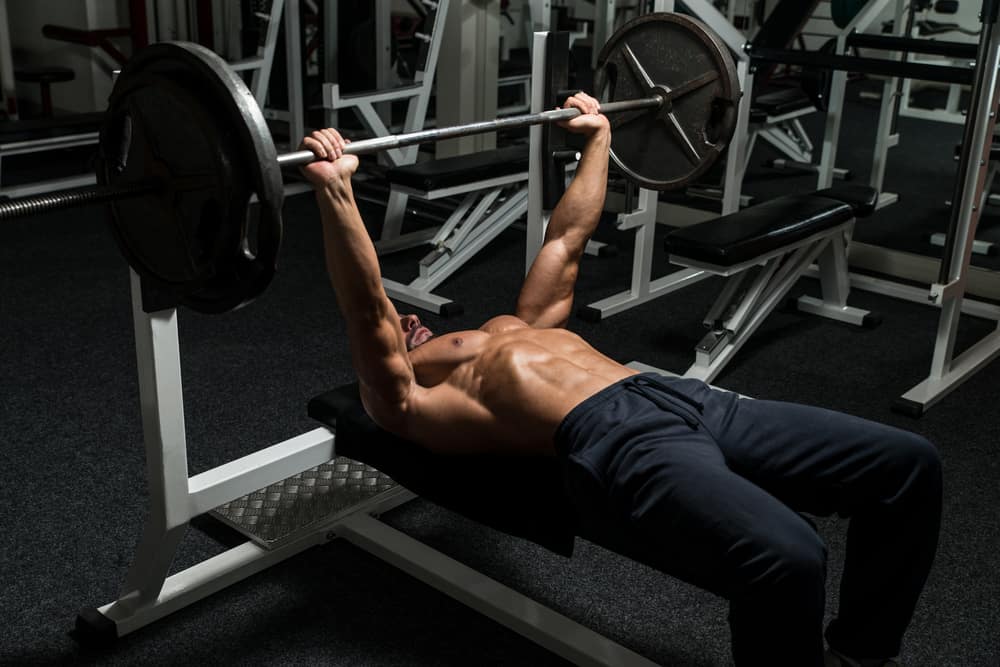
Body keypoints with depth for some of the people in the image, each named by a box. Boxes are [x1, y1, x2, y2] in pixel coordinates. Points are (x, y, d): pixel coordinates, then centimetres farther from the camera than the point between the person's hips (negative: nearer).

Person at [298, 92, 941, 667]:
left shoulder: (510, 330, 35)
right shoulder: (405, 404, 13)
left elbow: (567, 239, 40)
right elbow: (366, 310, -4)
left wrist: (598, 137, 43)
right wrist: (335, 190, -11)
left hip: (684, 400, 9)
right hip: (614, 443, -8)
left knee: (908, 463, -3)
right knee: (787, 559, -36)